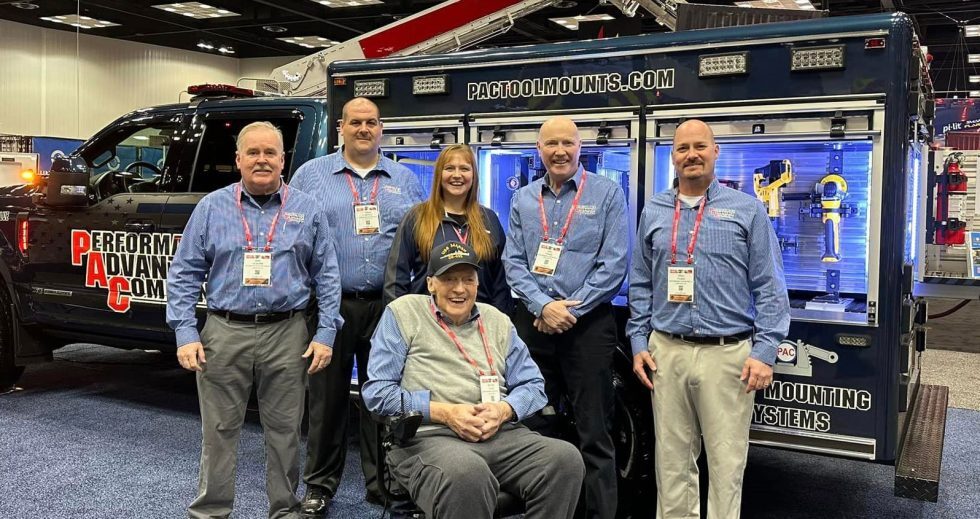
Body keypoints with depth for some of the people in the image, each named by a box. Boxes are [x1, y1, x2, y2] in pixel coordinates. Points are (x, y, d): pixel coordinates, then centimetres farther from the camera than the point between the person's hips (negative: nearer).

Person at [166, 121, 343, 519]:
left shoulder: (306, 210, 7)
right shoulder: (211, 207, 5)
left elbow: (327, 275, 7)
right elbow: (184, 274, 4)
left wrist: (325, 334, -2)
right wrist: (185, 334, -5)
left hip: (287, 336, 1)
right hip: (225, 334, 0)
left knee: (284, 431, 9)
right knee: (219, 431, 6)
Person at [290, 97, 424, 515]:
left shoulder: (405, 180, 11)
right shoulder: (311, 174, 5)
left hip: (387, 306, 2)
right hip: (330, 305, -1)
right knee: (327, 397, 6)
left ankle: (382, 481, 22)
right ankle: (320, 485, 19)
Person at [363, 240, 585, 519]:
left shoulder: (498, 321, 20)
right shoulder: (403, 313, 7)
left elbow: (533, 385, 18)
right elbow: (378, 391, 0)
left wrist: (504, 410, -6)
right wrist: (444, 412, -11)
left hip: (500, 433, 5)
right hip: (429, 436, -4)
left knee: (566, 458, -23)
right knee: (468, 474, -40)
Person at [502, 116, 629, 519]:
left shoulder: (607, 193, -1)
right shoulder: (523, 200, 9)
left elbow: (615, 263, -8)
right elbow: (513, 262, 4)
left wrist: (570, 310, -12)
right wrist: (544, 306, -12)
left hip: (588, 323, -3)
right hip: (532, 321, 4)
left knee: (594, 433, 1)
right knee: (534, 426, 12)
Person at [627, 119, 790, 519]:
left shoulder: (747, 210, 2)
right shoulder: (653, 212, 11)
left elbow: (770, 288, -1)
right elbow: (640, 285, 14)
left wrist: (764, 351, -8)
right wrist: (639, 343, 6)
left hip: (727, 354, -2)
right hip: (666, 352, 3)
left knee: (726, 462, 4)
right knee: (672, 457, 11)